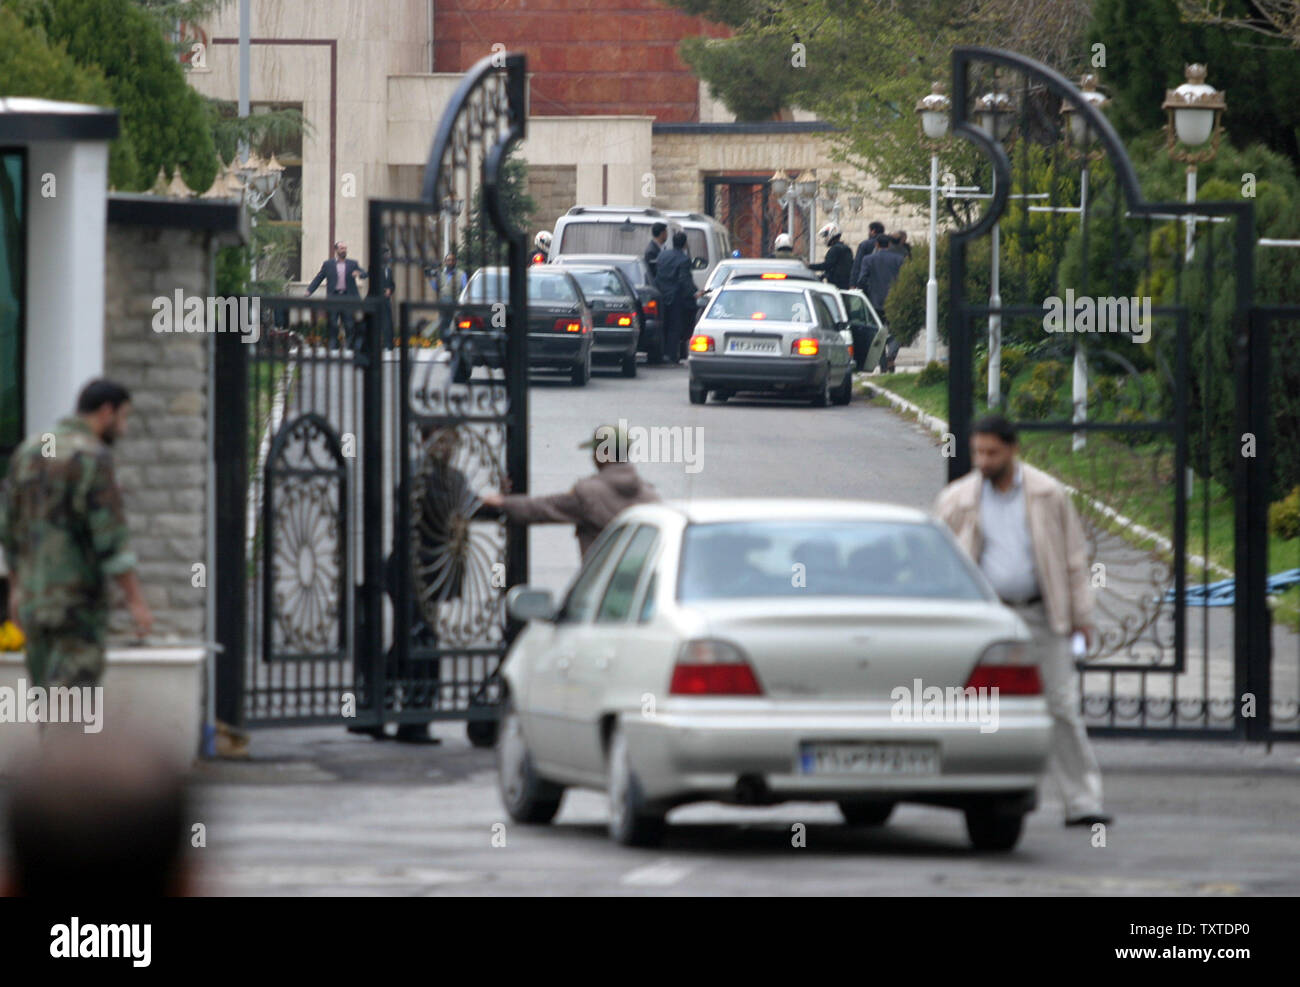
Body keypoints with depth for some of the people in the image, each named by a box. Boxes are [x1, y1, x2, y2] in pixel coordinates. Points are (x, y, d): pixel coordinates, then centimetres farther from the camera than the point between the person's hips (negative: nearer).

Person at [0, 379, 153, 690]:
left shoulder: (30, 451, 11)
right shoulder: (92, 457, -14)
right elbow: (111, 537, -18)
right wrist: (136, 602, -15)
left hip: (34, 596, 8)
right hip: (78, 602, -8)